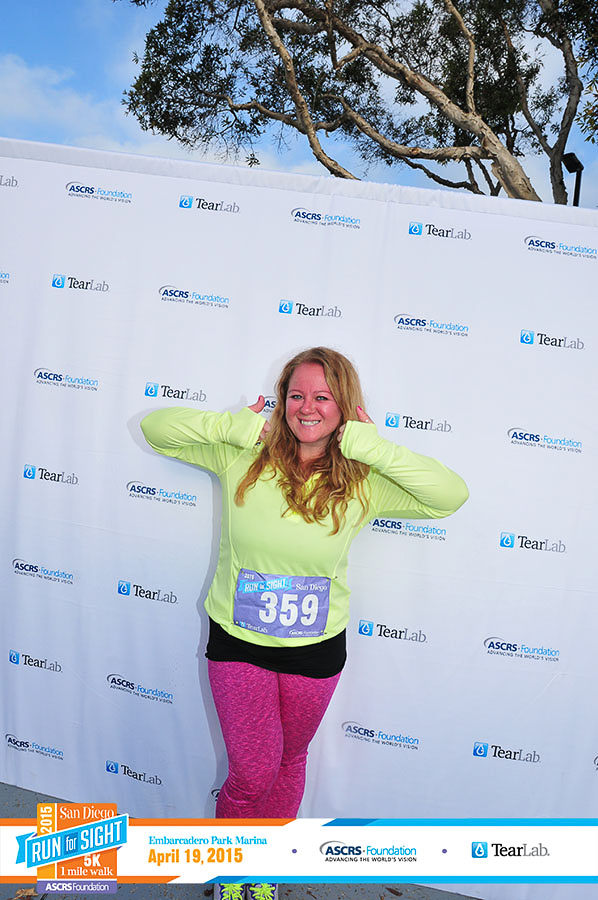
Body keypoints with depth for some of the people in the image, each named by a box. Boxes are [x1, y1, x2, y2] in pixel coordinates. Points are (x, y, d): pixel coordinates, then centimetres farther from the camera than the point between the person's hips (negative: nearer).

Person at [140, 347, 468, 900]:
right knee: (253, 771, 5)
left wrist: (369, 446, -26)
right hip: (238, 641, -1)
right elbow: (155, 427, -11)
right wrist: (236, 426, -22)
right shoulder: (242, 458, -12)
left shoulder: (361, 482, -13)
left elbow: (452, 495, -23)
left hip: (316, 648, 2)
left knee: (289, 760, 22)